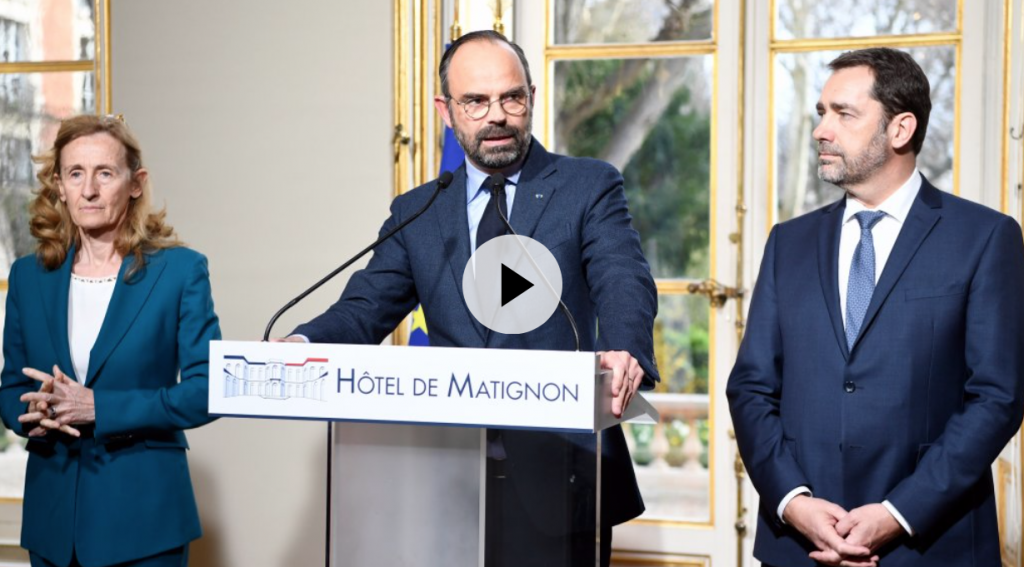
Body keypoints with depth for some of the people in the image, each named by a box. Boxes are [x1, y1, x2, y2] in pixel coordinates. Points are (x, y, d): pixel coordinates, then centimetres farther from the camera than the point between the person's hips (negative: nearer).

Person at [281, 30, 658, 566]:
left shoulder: (589, 186, 1)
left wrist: (624, 351, -36)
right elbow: (366, 307, 3)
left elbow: (624, 283, -14)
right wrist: (302, 344, -19)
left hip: (560, 480, -2)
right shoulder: (415, 213, 11)